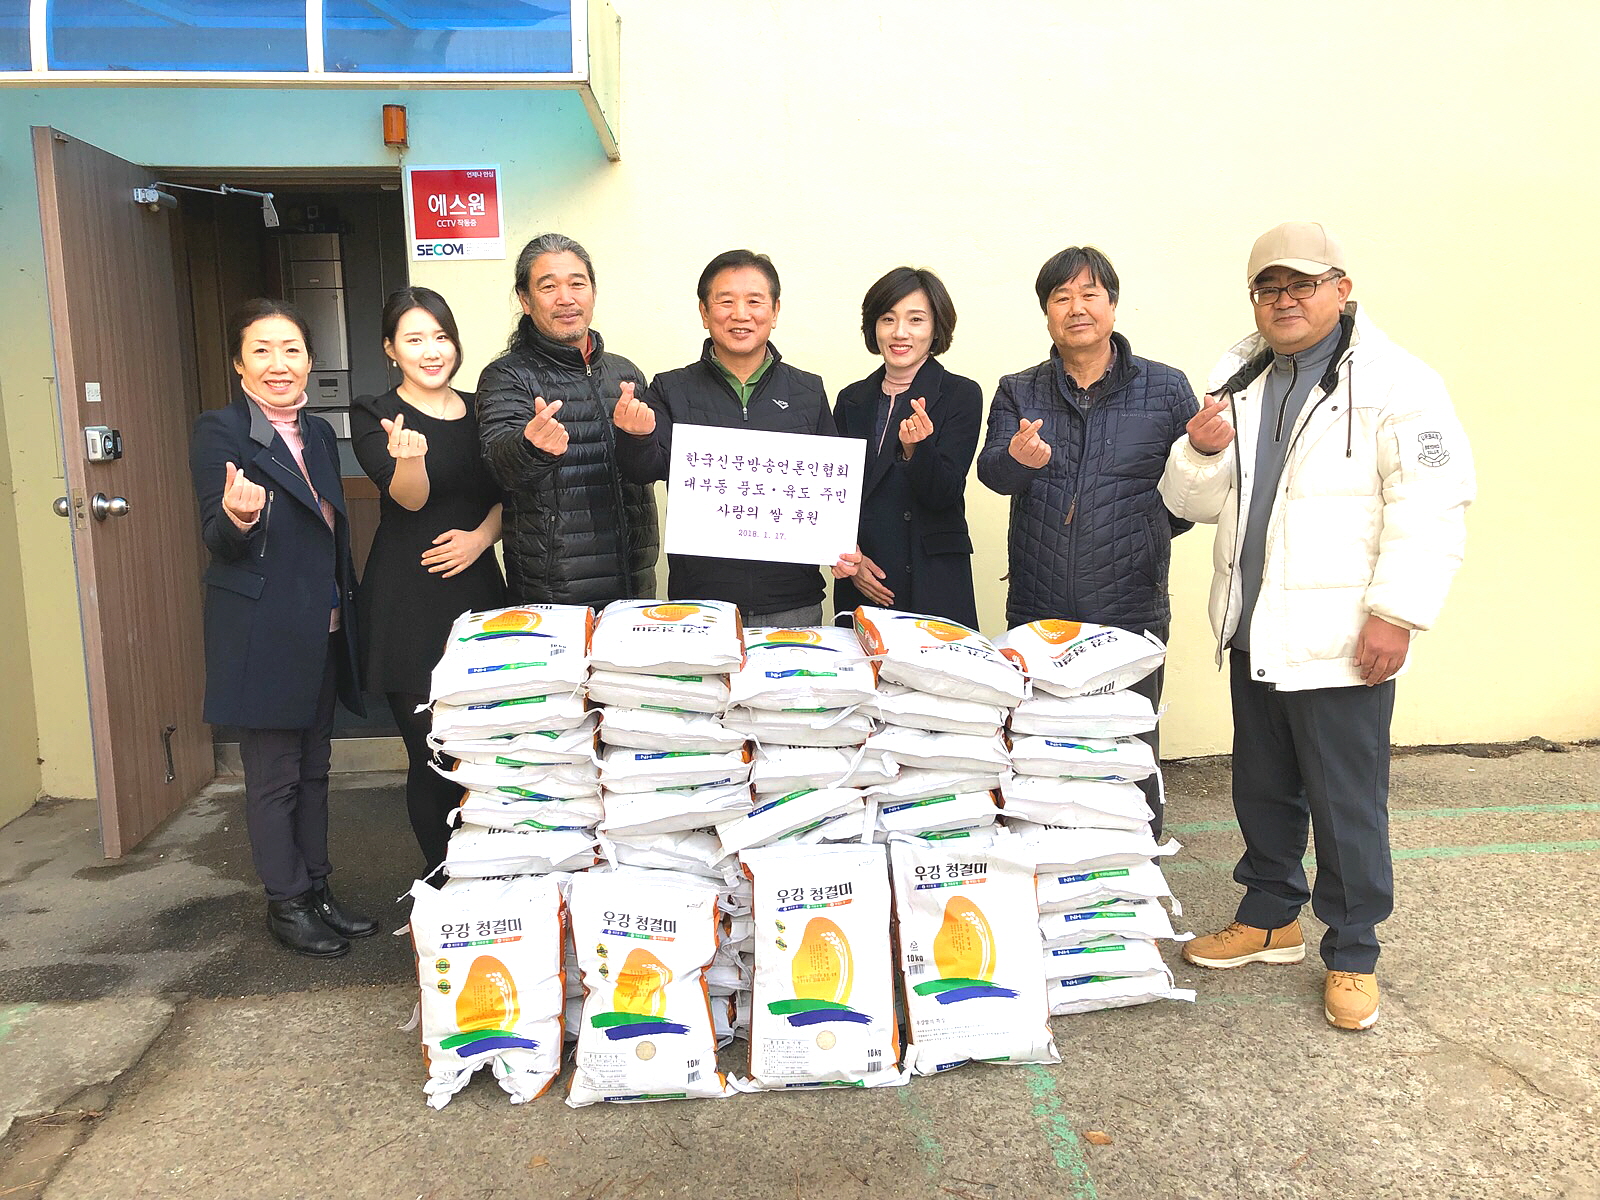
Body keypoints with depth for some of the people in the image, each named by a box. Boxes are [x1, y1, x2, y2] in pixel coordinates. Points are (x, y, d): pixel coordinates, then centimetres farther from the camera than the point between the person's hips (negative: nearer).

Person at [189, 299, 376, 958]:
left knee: (313, 767, 15)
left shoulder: (319, 434, 12)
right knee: (274, 774, 3)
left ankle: (318, 891, 26)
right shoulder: (219, 432, -8)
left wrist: (347, 614, 14)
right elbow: (218, 540, -13)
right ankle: (287, 903, 16)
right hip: (264, 636, -7)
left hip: (323, 632, 7)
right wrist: (237, 516, -35)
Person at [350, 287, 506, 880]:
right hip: (408, 604, -4)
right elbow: (409, 497, -15)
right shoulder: (374, 415, -1)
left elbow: (506, 493, 14)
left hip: (477, 591, 4)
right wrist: (409, 455, -36)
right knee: (431, 753, -2)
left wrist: (481, 536, -5)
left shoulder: (479, 411, 12)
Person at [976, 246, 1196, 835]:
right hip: (1034, 615, 2)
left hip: (1130, 614, -1)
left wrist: (1138, 535, -1)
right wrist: (1017, 458, -31)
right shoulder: (1018, 393, 8)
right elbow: (990, 470, -10)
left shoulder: (1166, 388, 5)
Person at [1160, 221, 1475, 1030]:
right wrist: (1200, 454, -10)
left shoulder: (1395, 383, -10)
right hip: (1253, 631, 7)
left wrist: (1396, 614, -19)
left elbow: (1431, 506, -16)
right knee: (1262, 789, 19)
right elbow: (1194, 502, 11)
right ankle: (1269, 918, 36)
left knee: (1346, 804, 4)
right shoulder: (1237, 383, 10)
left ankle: (1352, 955, 21)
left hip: (1339, 640, -6)